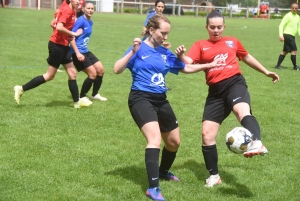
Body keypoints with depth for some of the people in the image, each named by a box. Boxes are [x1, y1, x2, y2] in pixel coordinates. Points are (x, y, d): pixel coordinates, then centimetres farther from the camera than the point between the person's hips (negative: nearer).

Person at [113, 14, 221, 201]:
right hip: (141, 98, -7)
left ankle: (163, 171, 47)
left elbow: (187, 68, 21)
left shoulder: (165, 53, 9)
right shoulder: (139, 48, -8)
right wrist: (133, 51, -26)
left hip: (161, 100, 7)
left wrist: (210, 65, 18)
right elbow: (117, 70, -17)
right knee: (155, 139, -27)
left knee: (174, 141, 18)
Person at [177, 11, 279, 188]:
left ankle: (257, 144, -60)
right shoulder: (200, 45, 12)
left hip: (235, 83, -2)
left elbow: (247, 57, 35)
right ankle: (214, 175, 15)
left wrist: (266, 72, 39)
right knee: (207, 134, -2)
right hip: (216, 91, 2)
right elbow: (188, 63, -6)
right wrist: (181, 55, -29)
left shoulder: (233, 42, 18)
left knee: (242, 111, -37)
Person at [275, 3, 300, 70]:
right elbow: (281, 25, -13)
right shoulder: (288, 16, -10)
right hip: (288, 35, -8)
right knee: (294, 50, -8)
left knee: (285, 51, 9)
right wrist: (281, 35, -22)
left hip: (292, 36, 8)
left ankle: (278, 65, 13)